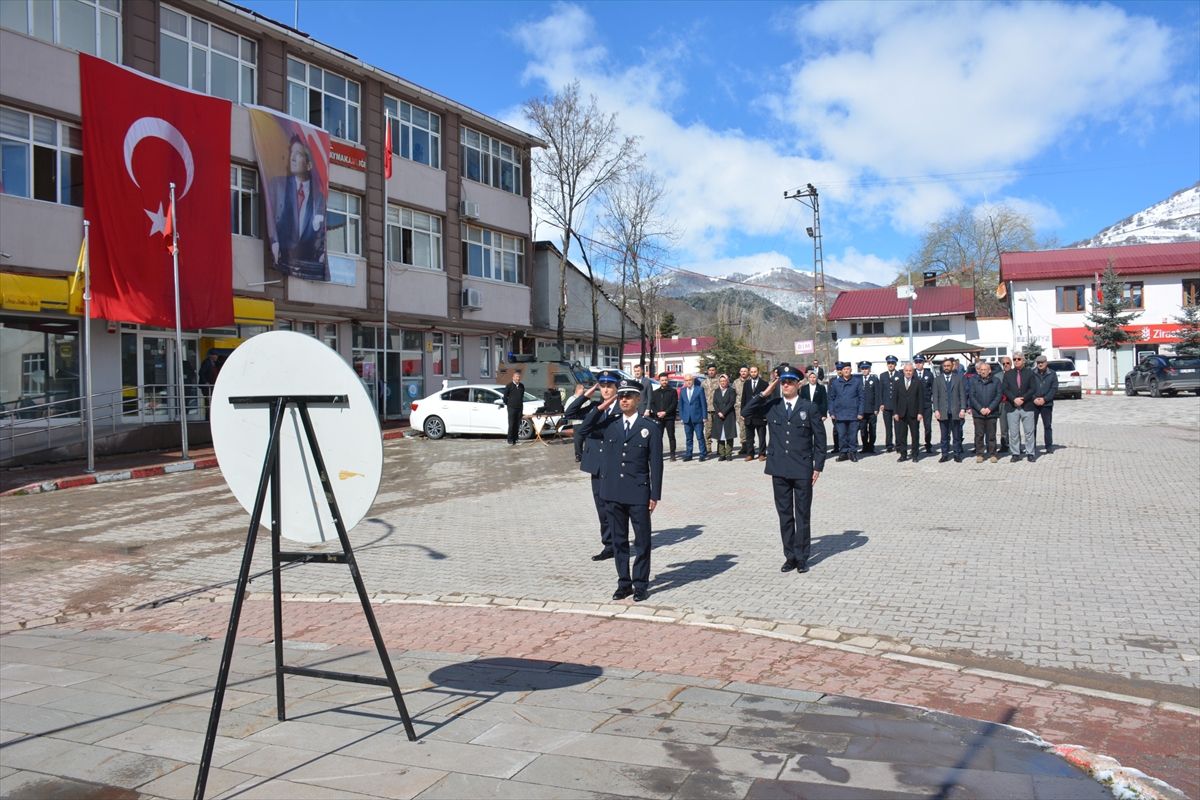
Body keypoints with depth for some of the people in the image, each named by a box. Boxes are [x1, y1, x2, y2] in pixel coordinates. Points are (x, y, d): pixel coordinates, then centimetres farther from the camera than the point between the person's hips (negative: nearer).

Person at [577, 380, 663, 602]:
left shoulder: (649, 428, -3)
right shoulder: (609, 423, 7)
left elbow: (656, 464, -3)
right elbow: (585, 429, -1)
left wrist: (655, 495, -7)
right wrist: (601, 407, -6)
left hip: (639, 493, -3)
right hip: (614, 493, 3)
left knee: (642, 541, 4)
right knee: (619, 541, 11)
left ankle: (641, 585, 16)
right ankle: (624, 583, 22)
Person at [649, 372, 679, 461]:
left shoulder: (672, 391, 5)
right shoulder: (655, 393, 16)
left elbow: (674, 404, -3)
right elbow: (652, 404, 9)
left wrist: (665, 412, -13)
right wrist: (657, 412, -9)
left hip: (669, 417, -3)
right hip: (658, 418, 3)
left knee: (671, 436, -2)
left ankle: (672, 454, 1)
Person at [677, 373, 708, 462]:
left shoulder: (699, 390, -2)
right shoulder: (682, 391, 9)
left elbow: (704, 404, -2)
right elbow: (680, 404, 12)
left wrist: (704, 417, -6)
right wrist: (681, 417, 6)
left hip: (698, 418, -4)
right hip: (687, 418, 4)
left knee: (700, 437, -1)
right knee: (688, 438, 8)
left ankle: (703, 454, 5)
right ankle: (688, 455, 13)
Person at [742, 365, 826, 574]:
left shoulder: (809, 408, -1)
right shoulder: (772, 406, 6)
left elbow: (820, 439, 1)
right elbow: (748, 410, -3)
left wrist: (818, 467, -4)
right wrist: (765, 393, -9)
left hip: (802, 470, -2)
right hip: (779, 470, 3)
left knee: (802, 515, 6)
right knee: (784, 515, 9)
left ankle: (802, 557, 15)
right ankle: (790, 556, 18)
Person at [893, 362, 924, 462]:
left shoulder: (918, 382, 1)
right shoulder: (898, 383, 8)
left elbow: (921, 399, -1)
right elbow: (895, 399, 7)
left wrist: (920, 413, -8)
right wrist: (895, 413, 0)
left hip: (914, 414, -2)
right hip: (901, 414, 2)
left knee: (915, 435, 5)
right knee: (901, 435, 2)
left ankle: (915, 455, 14)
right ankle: (903, 455, 11)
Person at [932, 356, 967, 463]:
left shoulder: (958, 378, 8)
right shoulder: (937, 379, 8)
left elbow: (962, 395, 4)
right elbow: (935, 396, 5)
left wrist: (963, 409, -5)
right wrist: (936, 410, -4)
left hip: (956, 412, 0)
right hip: (943, 412, 0)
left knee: (957, 435, 4)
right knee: (944, 436, 4)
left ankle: (957, 454, 10)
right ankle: (945, 454, 10)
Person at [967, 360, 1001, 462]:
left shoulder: (995, 382, 4)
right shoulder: (973, 382, 6)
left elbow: (998, 396, 0)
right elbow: (971, 396, 1)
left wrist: (990, 408, -10)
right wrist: (980, 409, -9)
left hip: (992, 413, -1)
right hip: (978, 413, 1)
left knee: (991, 435, 3)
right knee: (979, 434, 3)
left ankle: (992, 454, 10)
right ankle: (979, 454, 9)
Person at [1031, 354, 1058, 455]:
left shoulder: (1052, 374, 3)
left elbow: (1054, 389, -2)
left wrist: (1044, 399, -12)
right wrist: (1034, 399, -12)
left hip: (1047, 404, 0)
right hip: (1033, 404, 0)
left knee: (1047, 426, 6)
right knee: (1032, 425, 0)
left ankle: (1048, 446, 14)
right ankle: (1032, 447, 7)